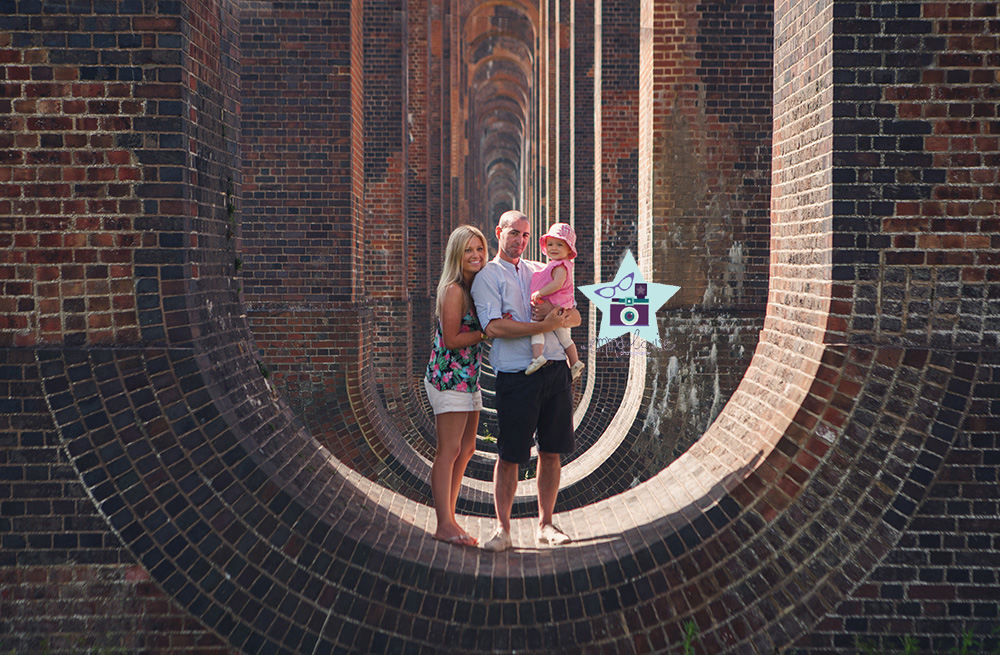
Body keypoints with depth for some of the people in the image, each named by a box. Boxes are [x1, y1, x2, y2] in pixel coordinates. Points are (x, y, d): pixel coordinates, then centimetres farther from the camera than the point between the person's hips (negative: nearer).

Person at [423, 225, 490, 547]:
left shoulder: (476, 286, 12)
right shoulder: (454, 290, -14)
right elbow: (451, 339, -17)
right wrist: (488, 331, -16)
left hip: (468, 378, 9)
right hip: (448, 376, -9)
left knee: (466, 448, 11)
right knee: (449, 450, -8)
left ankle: (448, 518, 19)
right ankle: (445, 525, -4)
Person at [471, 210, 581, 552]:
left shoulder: (541, 271, 18)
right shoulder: (487, 277, 2)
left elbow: (575, 316, 16)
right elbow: (494, 327, -13)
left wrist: (558, 313, -8)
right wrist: (545, 325, -17)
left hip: (555, 370, 5)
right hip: (517, 377, -5)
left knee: (551, 451, 8)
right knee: (510, 456, -1)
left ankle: (545, 525, 20)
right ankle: (502, 529, 11)